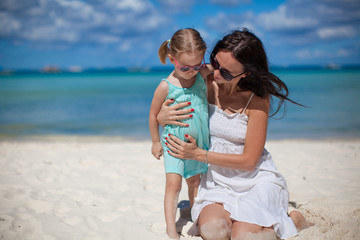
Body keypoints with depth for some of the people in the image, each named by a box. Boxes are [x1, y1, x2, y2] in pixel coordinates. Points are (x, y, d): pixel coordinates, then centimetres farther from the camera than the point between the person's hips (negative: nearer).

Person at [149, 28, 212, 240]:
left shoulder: (202, 74, -9)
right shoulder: (166, 87, -19)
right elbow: (154, 114, -7)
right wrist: (156, 142, 1)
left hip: (198, 141, 4)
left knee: (195, 181, 15)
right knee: (174, 183, -9)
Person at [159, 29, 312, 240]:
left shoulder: (258, 101, -16)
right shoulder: (208, 84, -7)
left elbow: (249, 161, -15)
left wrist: (198, 154, -16)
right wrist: (163, 117, -15)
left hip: (256, 179, -3)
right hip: (218, 179, 3)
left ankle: (292, 220, 6)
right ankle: (246, 218, 9)